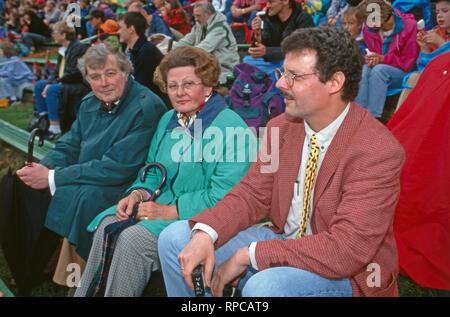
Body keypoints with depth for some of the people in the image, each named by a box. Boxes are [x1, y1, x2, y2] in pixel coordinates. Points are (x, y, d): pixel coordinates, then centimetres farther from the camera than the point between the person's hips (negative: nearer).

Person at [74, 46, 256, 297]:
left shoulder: (231, 128, -14)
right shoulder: (168, 120, 13)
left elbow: (224, 197, -19)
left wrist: (170, 211, -19)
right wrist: (138, 193, -2)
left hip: (198, 217, -7)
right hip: (162, 205, 7)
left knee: (133, 239, -26)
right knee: (107, 225, -16)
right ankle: (87, 293, -3)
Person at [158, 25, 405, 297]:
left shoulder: (378, 152, -23)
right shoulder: (281, 127, -2)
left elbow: (347, 250, -27)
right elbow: (254, 193, 2)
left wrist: (249, 254, -26)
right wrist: (205, 233, -18)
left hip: (346, 274, -6)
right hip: (283, 241, 6)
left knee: (264, 286, -37)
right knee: (176, 238, -3)